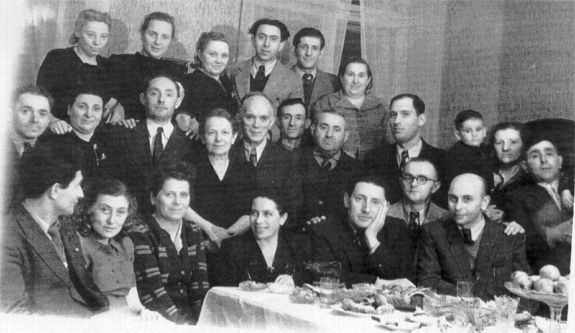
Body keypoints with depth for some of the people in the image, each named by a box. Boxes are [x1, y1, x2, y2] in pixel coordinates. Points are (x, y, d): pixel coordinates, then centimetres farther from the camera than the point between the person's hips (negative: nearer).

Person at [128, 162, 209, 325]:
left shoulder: (194, 234, 11)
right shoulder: (138, 237, -7)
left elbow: (200, 288, 5)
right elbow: (153, 293, -16)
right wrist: (183, 324, -25)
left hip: (191, 318, 6)